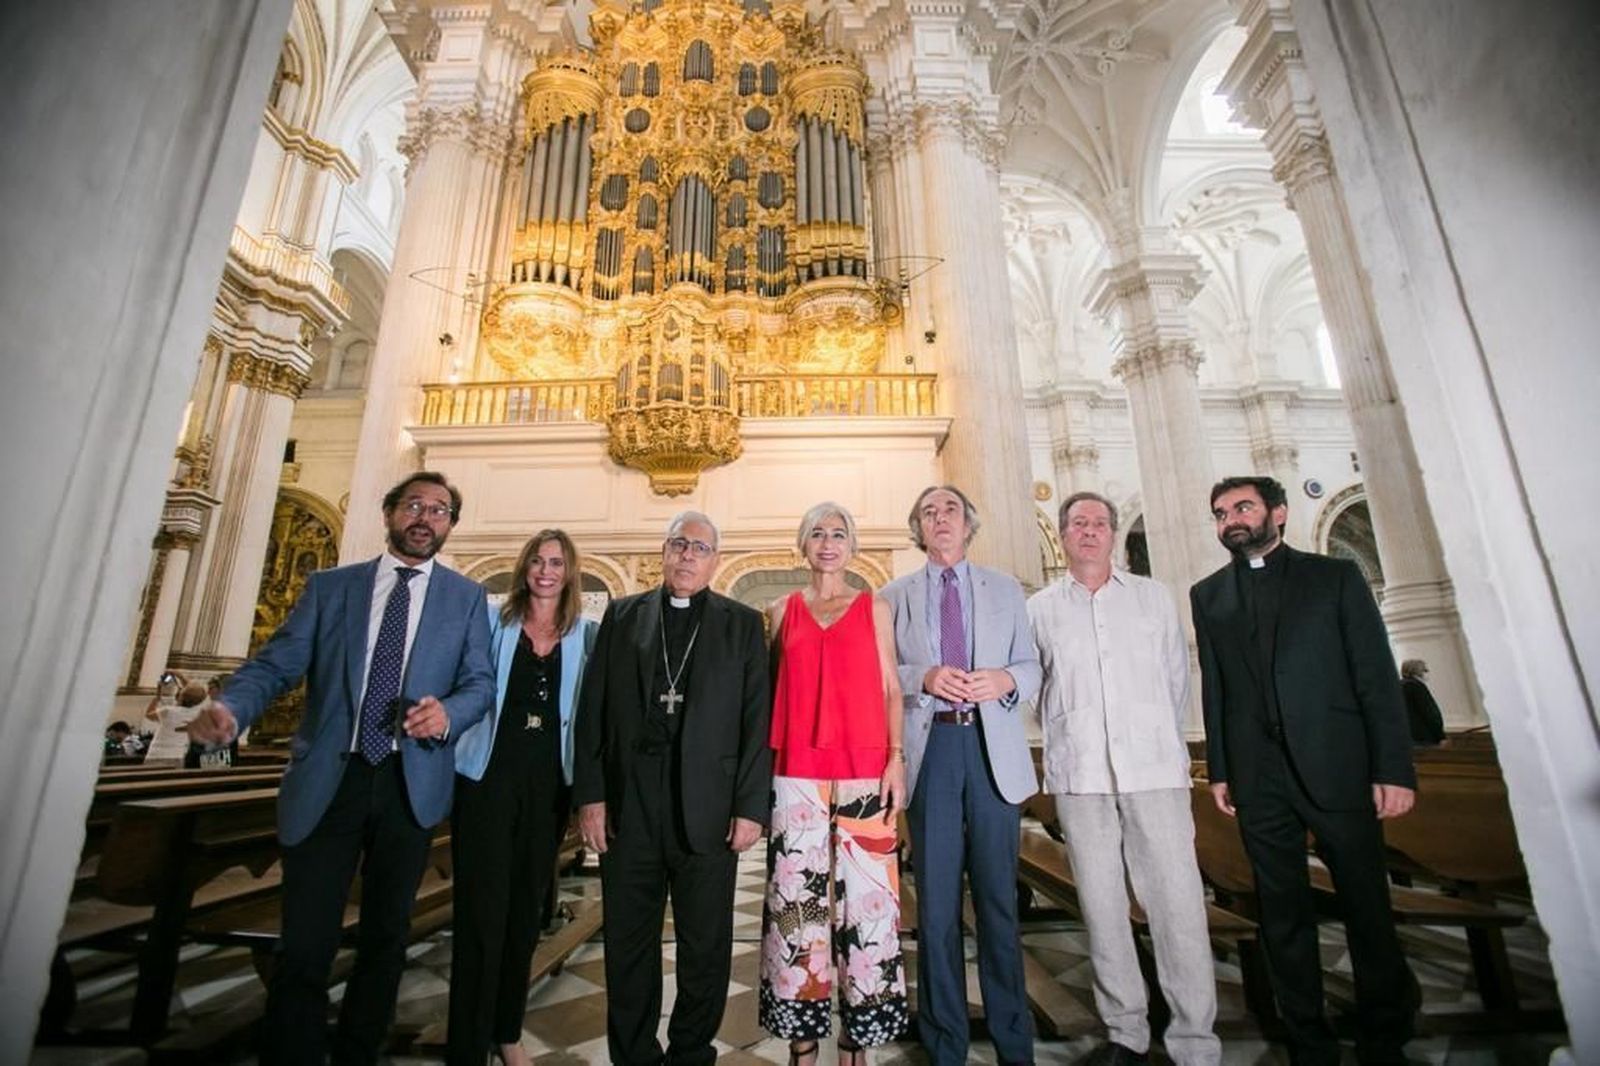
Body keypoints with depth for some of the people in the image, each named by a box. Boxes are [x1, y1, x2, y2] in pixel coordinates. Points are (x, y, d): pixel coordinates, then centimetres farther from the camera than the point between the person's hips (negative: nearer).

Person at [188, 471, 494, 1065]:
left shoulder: (466, 597, 4)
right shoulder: (329, 586, 7)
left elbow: (480, 682, -1)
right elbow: (276, 663, -1)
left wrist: (448, 713, -21)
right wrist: (230, 708, -20)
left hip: (411, 786, 1)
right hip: (327, 781, 0)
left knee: (385, 937, 16)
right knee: (304, 944, 1)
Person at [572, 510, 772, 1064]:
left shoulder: (742, 623, 4)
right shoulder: (622, 616, 9)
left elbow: (757, 720, -1)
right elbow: (592, 711, 5)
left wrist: (751, 807, -5)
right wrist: (590, 795, 0)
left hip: (708, 808, -1)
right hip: (628, 807, 2)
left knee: (706, 947, 12)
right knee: (628, 944, 14)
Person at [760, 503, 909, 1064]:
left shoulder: (875, 608, 9)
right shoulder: (784, 611, 11)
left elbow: (891, 691, 7)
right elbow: (772, 689, 12)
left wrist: (896, 758, -4)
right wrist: (762, 767, 5)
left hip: (864, 771, 0)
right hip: (795, 774, 1)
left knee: (864, 895, 2)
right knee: (796, 896, 5)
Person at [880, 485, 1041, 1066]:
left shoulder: (1005, 590, 13)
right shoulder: (894, 596, 9)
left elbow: (1030, 666, 9)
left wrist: (1005, 680, -11)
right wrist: (925, 678, -14)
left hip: (993, 746, 1)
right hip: (930, 746, -1)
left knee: (999, 895, 9)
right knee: (936, 899, 6)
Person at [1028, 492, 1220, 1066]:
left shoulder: (1153, 596, 9)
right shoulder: (1040, 608, 7)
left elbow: (1177, 678, 10)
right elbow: (1033, 684, 11)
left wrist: (1163, 743, 9)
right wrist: (1068, 743, 8)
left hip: (1154, 770, 0)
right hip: (1079, 777, 1)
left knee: (1178, 903, -2)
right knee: (1101, 906, 9)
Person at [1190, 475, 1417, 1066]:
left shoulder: (1335, 576, 4)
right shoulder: (1208, 594, 9)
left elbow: (1377, 675, 0)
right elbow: (1214, 687, 7)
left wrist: (1395, 768, -6)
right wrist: (1219, 769, 4)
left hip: (1338, 767, -1)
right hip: (1258, 779, 2)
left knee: (1367, 907, 9)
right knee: (1283, 916, 10)